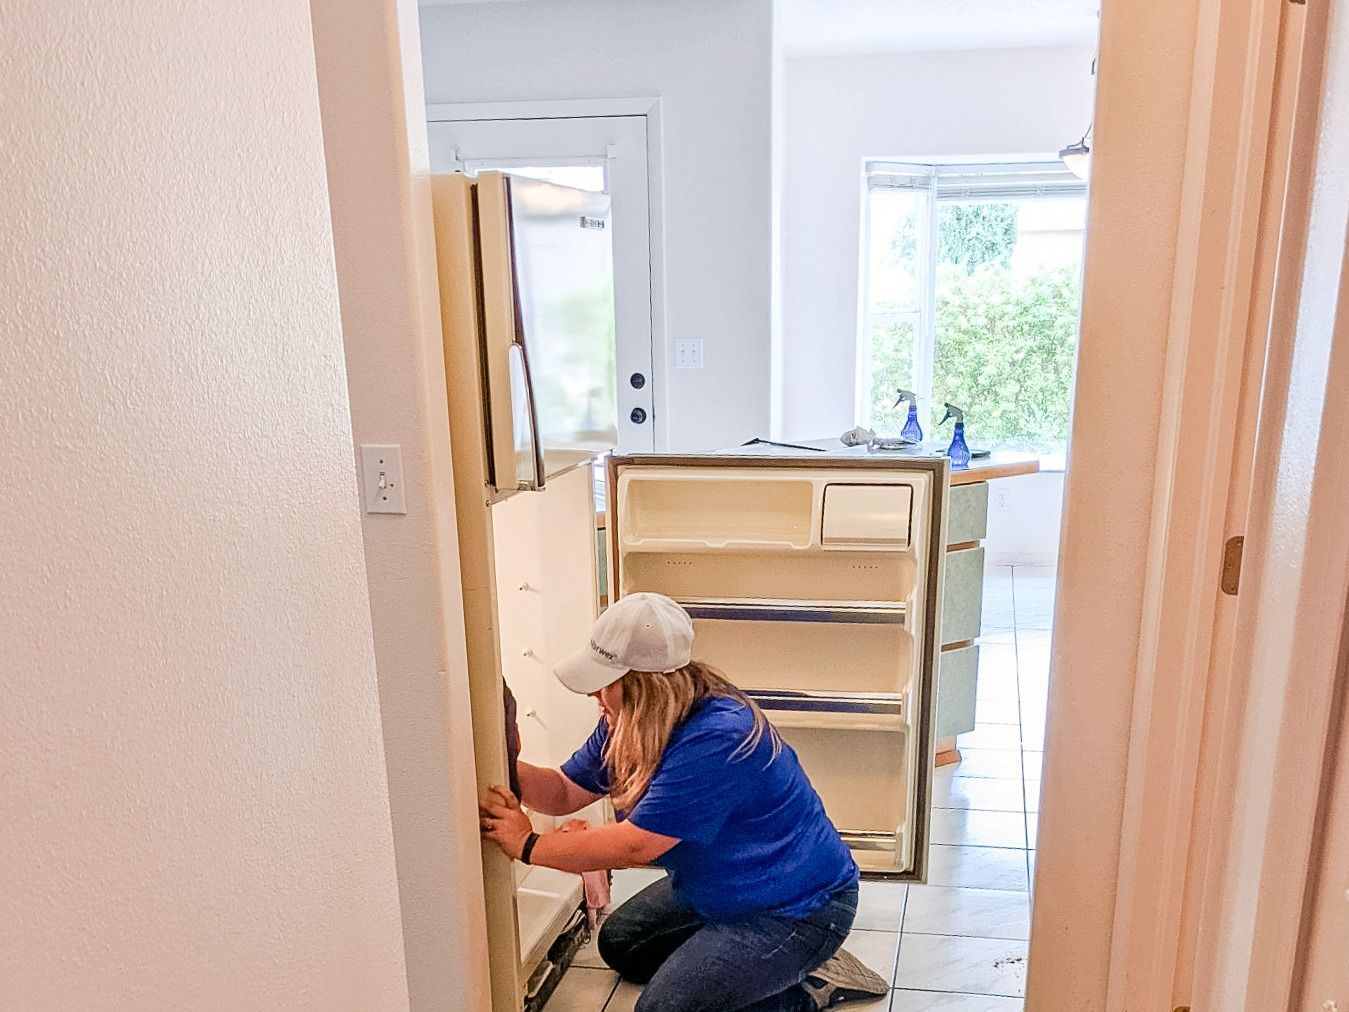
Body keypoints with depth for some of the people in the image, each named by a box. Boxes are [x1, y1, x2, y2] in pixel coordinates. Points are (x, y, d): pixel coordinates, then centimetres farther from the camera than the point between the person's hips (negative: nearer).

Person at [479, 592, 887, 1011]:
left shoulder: (718, 740, -34)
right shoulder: (627, 723, -5)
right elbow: (565, 793, 0)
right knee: (619, 942, 18)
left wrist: (528, 846, -23)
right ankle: (774, 965, 15)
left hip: (800, 907, -10)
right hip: (723, 884, 10)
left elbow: (633, 846, -31)